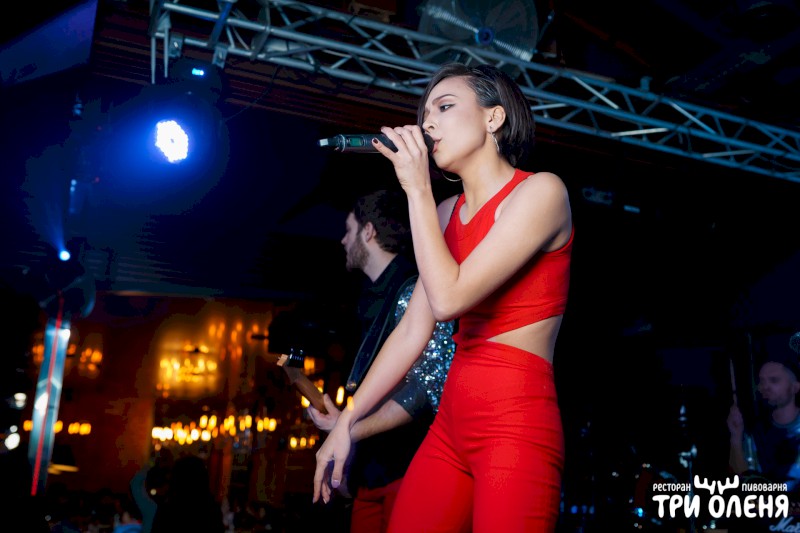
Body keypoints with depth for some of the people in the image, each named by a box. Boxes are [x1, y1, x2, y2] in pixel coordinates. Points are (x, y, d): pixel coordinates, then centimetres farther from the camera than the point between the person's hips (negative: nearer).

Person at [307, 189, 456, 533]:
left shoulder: (413, 289, -14)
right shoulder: (372, 297, 13)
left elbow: (430, 383, -23)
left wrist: (352, 430, -20)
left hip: (409, 465, -8)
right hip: (372, 467, 8)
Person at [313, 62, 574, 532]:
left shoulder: (541, 191, -9)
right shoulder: (448, 212, 12)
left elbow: (448, 299, -20)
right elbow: (413, 331, 10)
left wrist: (418, 189, -12)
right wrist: (346, 422, 11)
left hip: (517, 422, -6)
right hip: (451, 423, 7)